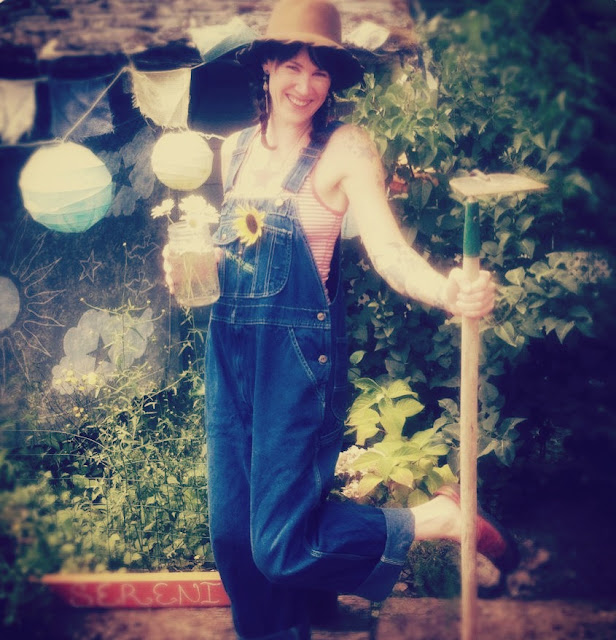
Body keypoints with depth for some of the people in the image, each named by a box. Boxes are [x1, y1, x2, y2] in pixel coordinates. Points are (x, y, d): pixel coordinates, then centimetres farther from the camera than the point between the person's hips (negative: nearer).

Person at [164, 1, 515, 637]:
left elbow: (388, 250, -17)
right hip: (228, 349, 6)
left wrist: (449, 292, -36)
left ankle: (442, 518, 10)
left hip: (299, 353, -6)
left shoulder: (345, 148, -7)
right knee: (232, 529, 10)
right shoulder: (235, 149, 10)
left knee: (282, 543, -7)